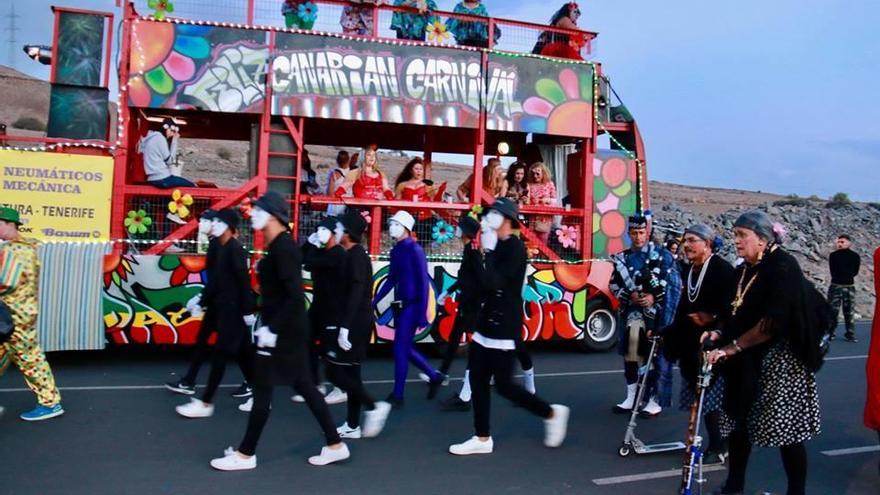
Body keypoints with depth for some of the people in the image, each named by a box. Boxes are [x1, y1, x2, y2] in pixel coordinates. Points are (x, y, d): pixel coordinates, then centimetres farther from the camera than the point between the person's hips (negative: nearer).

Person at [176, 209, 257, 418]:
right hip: (225, 308, 9)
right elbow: (216, 280, 16)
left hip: (235, 310, -9)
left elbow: (244, 281, -19)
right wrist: (202, 301, 16)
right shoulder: (221, 248, 12)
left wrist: (248, 311, -20)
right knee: (243, 354, 13)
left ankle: (205, 403, 3)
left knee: (219, 354, -4)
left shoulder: (235, 249, -16)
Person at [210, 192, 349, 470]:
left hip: (284, 330, -10)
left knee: (262, 389, 3)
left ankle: (246, 455, 19)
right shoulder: (279, 245, 11)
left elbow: (295, 296, -25)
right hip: (286, 328, 10)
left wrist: (272, 329, -23)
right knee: (303, 386, 13)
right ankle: (335, 446, 20)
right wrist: (268, 324, 15)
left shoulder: (283, 247, -18)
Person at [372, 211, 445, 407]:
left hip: (411, 306, -8)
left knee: (400, 349, -4)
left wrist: (422, 314, -17)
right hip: (400, 306, 8)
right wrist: (374, 302, 13)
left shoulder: (415, 250, -12)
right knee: (406, 348, 14)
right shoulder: (395, 251, 10)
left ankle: (397, 395, 7)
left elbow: (423, 283, -14)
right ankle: (434, 376, 32)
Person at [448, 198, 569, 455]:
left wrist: (487, 252, -18)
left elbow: (493, 282, -23)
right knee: (477, 380, 8)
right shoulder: (496, 246, 12)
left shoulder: (514, 247, -13)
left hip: (504, 329, -9)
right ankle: (482, 438, 18)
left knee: (504, 385, -4)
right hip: (486, 325, 9)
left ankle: (551, 413, 15)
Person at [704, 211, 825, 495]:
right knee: (739, 421, 11)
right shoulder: (743, 272, 7)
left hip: (782, 360, -7)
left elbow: (774, 322, -23)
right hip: (749, 362, 7)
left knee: (787, 429, 1)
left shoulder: (782, 267, -15)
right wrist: (720, 333, -7)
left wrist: (731, 347, -22)